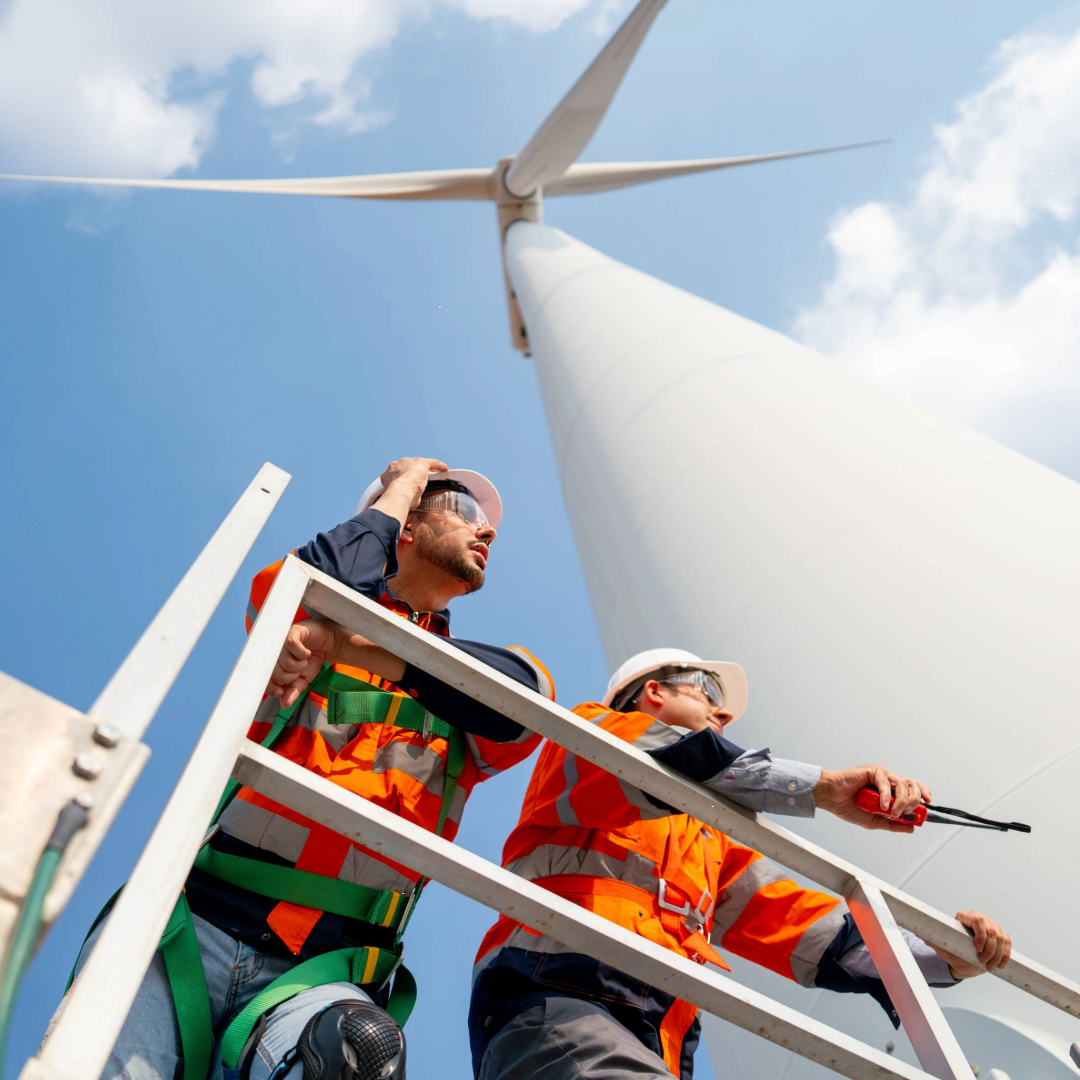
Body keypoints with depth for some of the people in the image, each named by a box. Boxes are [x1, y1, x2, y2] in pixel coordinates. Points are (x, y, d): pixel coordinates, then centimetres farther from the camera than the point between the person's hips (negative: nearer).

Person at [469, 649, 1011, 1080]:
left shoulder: (712, 844, 31)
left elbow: (806, 929, 22)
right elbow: (668, 761, -10)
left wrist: (945, 958, 11)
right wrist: (823, 787, -12)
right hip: (551, 1007, -6)